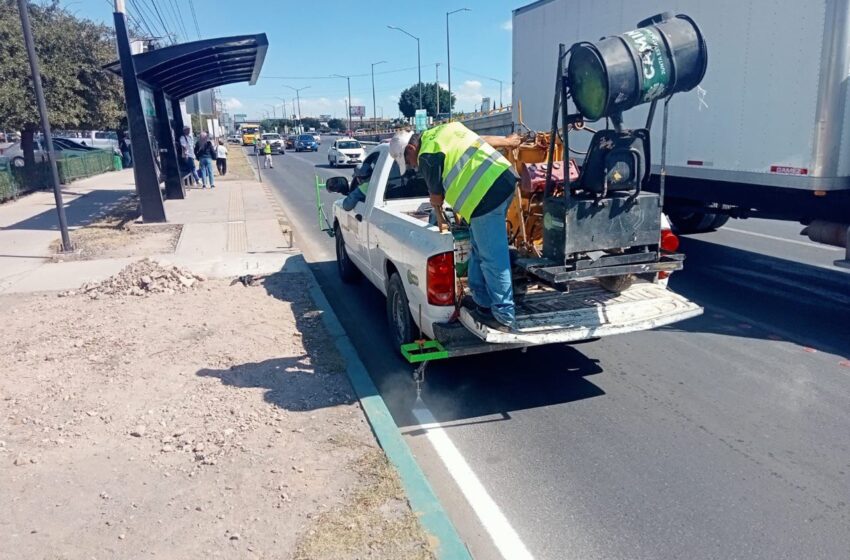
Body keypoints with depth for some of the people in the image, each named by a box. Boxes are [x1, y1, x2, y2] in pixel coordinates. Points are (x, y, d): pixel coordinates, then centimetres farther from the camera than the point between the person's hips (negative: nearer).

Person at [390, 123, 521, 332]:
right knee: (479, 251, 19)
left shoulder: (427, 156, -5)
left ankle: (505, 317, 4)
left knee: (493, 259, -3)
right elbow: (484, 140, 31)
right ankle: (482, 301, 29)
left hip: (488, 196, -10)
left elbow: (437, 197, 5)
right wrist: (508, 141, 48)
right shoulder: (444, 130, 20)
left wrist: (439, 216, 27)